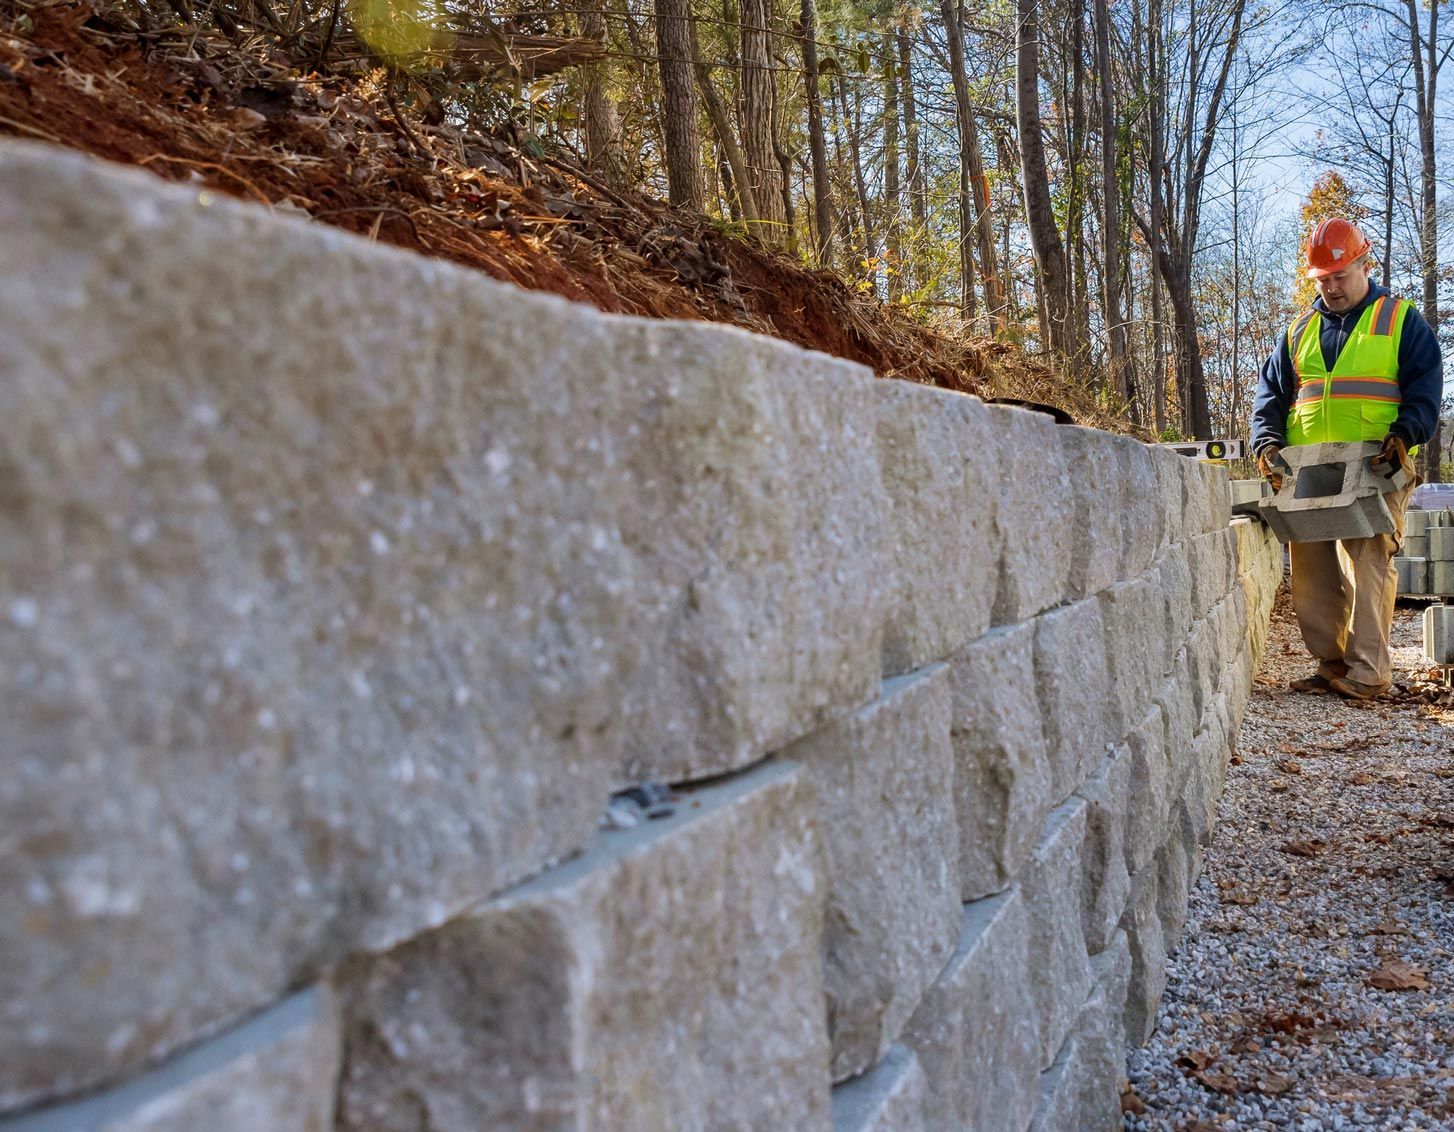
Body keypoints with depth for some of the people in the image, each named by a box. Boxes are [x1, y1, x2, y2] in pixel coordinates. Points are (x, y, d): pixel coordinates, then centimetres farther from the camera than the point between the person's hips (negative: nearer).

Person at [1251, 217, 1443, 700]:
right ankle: (1330, 664, 12)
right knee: (1311, 571, 3)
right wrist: (1267, 440, -4)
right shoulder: (1299, 332, 19)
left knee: (1369, 563, -11)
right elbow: (1271, 392, 15)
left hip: (1376, 471, -4)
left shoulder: (1402, 320, 8)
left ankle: (1367, 673, -10)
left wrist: (1404, 435, -19)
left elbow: (1426, 388, 0)